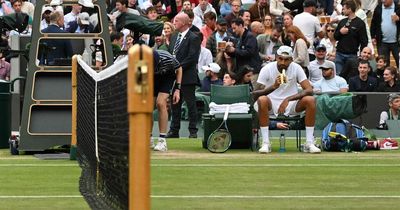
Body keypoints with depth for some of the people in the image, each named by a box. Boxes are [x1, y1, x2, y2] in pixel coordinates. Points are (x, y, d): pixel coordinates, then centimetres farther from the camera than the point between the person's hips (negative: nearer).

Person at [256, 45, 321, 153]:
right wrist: (273, 86, -36)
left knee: (310, 100, -26)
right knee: (262, 100, -35)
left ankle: (309, 143, -21)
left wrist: (288, 99, -27)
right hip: (272, 104, -2)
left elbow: (309, 90, -15)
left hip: (292, 104, 2)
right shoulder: (267, 69, -10)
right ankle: (266, 143, -29)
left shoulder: (296, 68, -6)